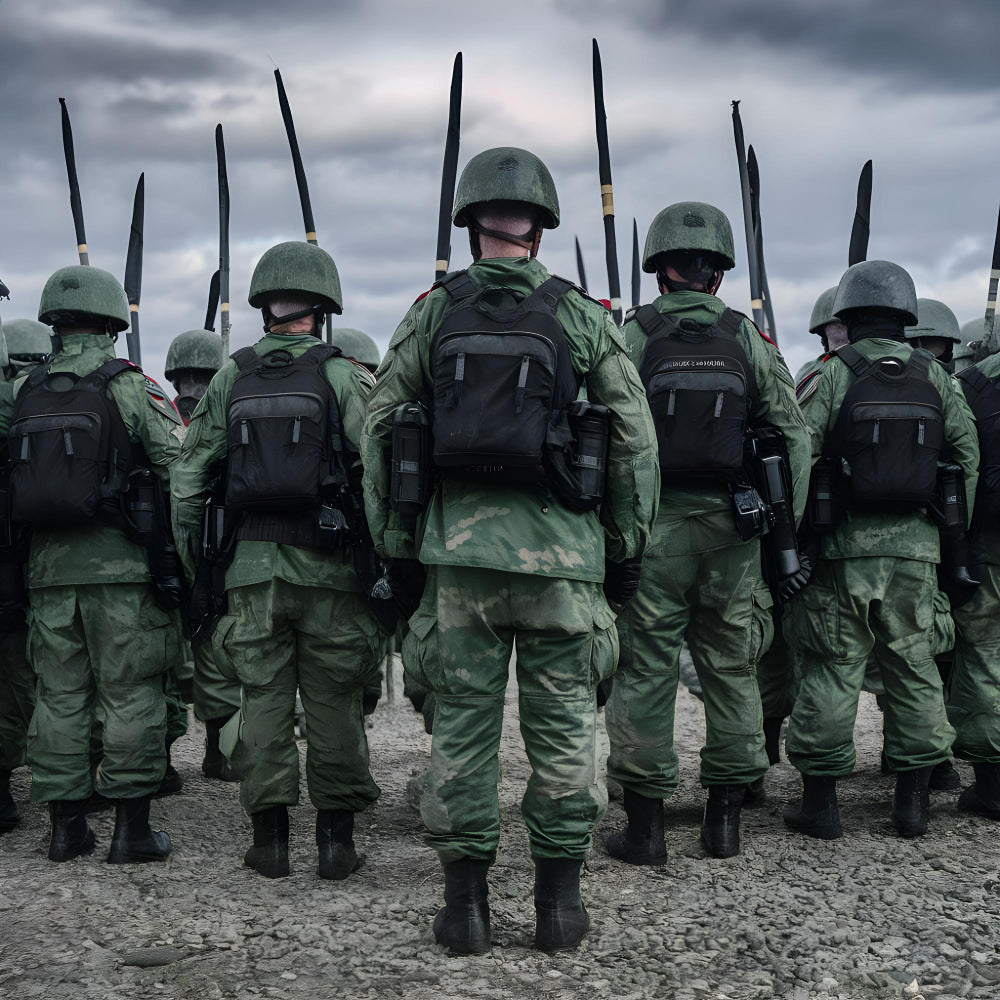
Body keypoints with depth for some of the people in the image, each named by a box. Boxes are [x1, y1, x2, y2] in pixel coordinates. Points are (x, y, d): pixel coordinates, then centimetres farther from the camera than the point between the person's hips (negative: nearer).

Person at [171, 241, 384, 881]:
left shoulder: (231, 379, 7)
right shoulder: (343, 378, -3)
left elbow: (189, 477, 8)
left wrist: (190, 559, 15)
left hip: (252, 563, 2)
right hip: (327, 564, -2)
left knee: (264, 698, 8)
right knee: (333, 702, 5)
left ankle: (270, 839, 11)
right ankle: (336, 837, 10)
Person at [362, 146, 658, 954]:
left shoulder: (432, 313, 5)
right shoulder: (583, 316, 2)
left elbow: (379, 428, 5)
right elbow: (636, 439, 1)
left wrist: (395, 544, 10)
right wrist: (628, 548, 9)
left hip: (456, 546, 1)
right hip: (562, 549, -1)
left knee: (462, 723, 7)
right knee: (563, 726, 7)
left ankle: (466, 903, 12)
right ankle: (559, 902, 13)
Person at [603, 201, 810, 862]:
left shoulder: (632, 336, -1)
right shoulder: (750, 341, 6)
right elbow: (794, 438, 3)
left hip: (653, 527, -2)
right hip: (731, 531, 3)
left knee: (645, 672, 3)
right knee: (732, 672, 11)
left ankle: (646, 826, 5)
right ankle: (725, 820, 18)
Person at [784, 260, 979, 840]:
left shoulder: (832, 376, -5)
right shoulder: (933, 377, 7)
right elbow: (968, 453, 8)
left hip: (845, 546, -3)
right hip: (916, 547, 3)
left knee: (832, 670, 2)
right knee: (914, 666, 12)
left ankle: (821, 801, 6)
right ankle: (913, 800, 16)